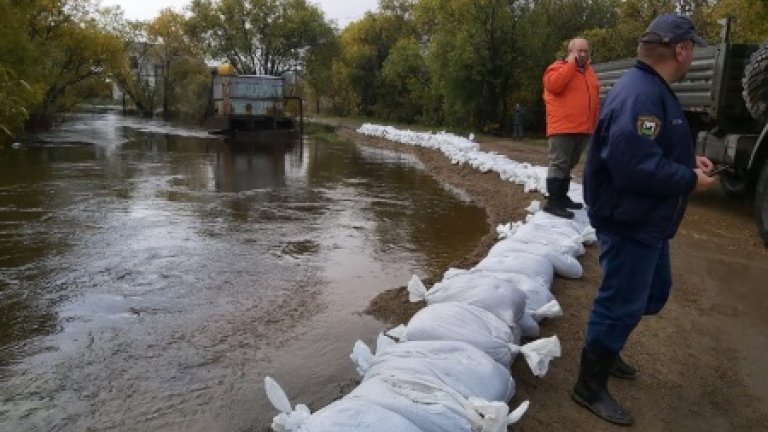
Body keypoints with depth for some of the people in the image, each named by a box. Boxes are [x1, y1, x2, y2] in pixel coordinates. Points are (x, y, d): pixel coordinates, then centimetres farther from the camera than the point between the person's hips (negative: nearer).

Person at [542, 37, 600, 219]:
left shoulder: (589, 72, 20)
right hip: (563, 128, -8)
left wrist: (595, 123, 18)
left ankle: (562, 197, 23)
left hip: (584, 129, 8)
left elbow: (594, 99, 23)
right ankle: (552, 202, -9)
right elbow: (553, 85, -24)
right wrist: (571, 64, -15)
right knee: (559, 164, -9)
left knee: (569, 165, 14)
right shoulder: (558, 68, -2)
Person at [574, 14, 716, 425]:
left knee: (654, 292, 23)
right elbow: (636, 166, -33)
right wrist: (690, 180, -19)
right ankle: (590, 386, 15)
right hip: (628, 222, -11)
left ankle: (605, 350, 41)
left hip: (646, 221, 11)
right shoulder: (640, 94, -24)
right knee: (621, 302, -1)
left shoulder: (652, 89, 11)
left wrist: (688, 160, 6)